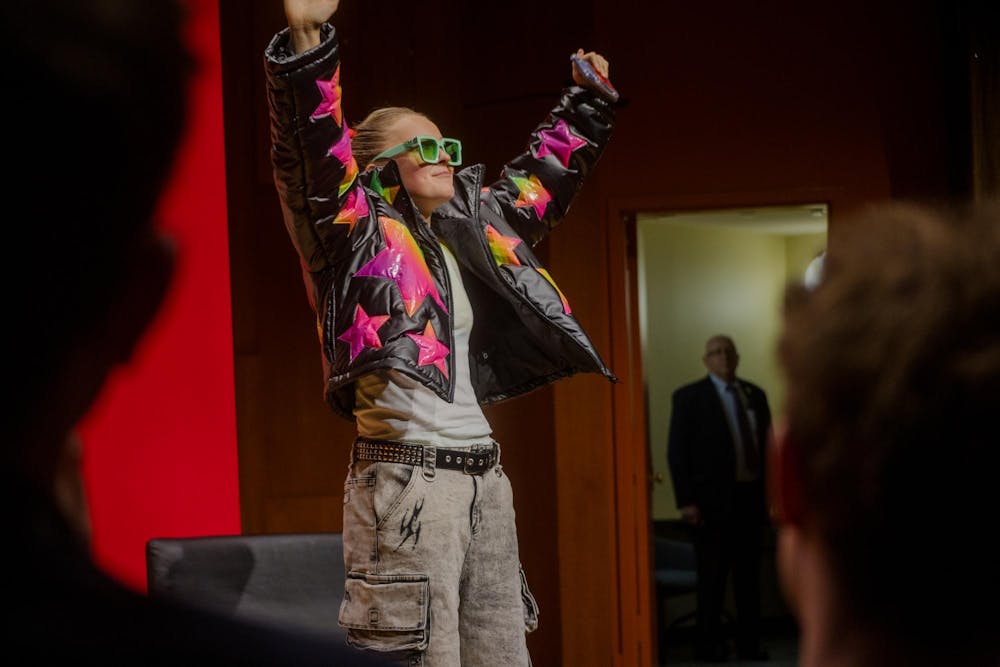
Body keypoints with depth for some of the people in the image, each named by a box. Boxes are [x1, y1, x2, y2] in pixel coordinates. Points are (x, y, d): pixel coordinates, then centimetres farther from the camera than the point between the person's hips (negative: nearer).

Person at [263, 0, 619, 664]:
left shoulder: (472, 230, 19)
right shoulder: (358, 233, -2)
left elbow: (540, 182, 36)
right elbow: (313, 152, -19)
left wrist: (585, 102, 39)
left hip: (484, 478, 8)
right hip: (408, 477, -8)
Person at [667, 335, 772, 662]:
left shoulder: (755, 395, 10)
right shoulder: (688, 397, -2)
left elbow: (766, 444, 11)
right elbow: (677, 452, -5)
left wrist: (768, 493, 4)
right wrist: (686, 502, -12)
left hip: (751, 497, 4)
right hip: (713, 500, -4)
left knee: (749, 574, 8)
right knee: (713, 576, 4)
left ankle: (749, 643, 15)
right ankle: (709, 644, 13)